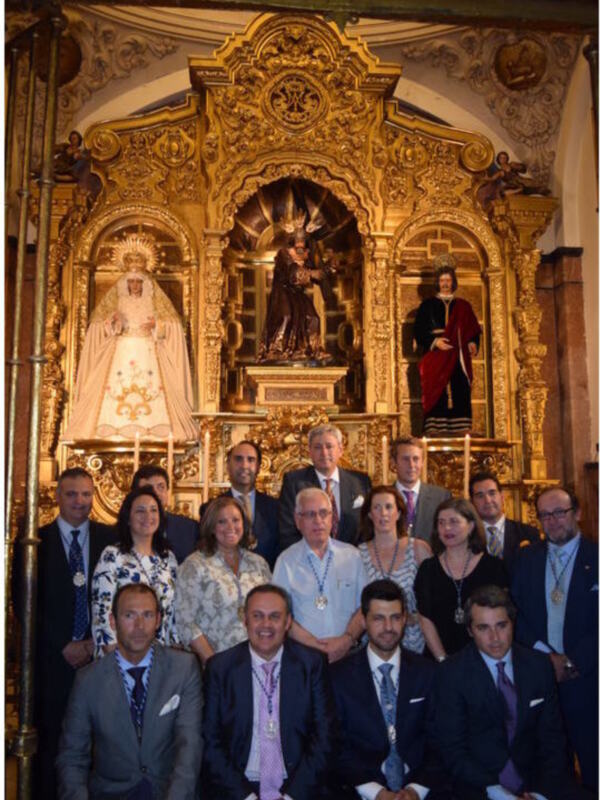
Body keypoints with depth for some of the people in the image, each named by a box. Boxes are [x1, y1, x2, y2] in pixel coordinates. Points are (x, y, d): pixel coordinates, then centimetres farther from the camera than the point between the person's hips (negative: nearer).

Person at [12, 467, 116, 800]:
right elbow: (23, 602, -1)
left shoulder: (110, 539, 5)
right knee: (50, 739, 5)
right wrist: (64, 646, -6)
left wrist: (96, 642, -5)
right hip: (52, 658, 0)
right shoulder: (35, 542, 2)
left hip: (101, 653, 1)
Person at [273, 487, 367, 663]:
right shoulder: (286, 561, 7)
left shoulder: (351, 555, 12)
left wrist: (347, 639, -6)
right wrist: (315, 645, -9)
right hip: (304, 654, -1)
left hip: (348, 652, 2)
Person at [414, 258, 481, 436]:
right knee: (437, 395, -9)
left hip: (458, 360, 2)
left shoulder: (463, 306, 16)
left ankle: (460, 431, -6)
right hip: (435, 360, -2)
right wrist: (434, 341, -14)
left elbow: (474, 331, 15)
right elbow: (419, 331, 2)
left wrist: (473, 343, -6)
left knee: (460, 394, -5)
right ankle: (434, 431, -11)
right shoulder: (427, 305, 9)